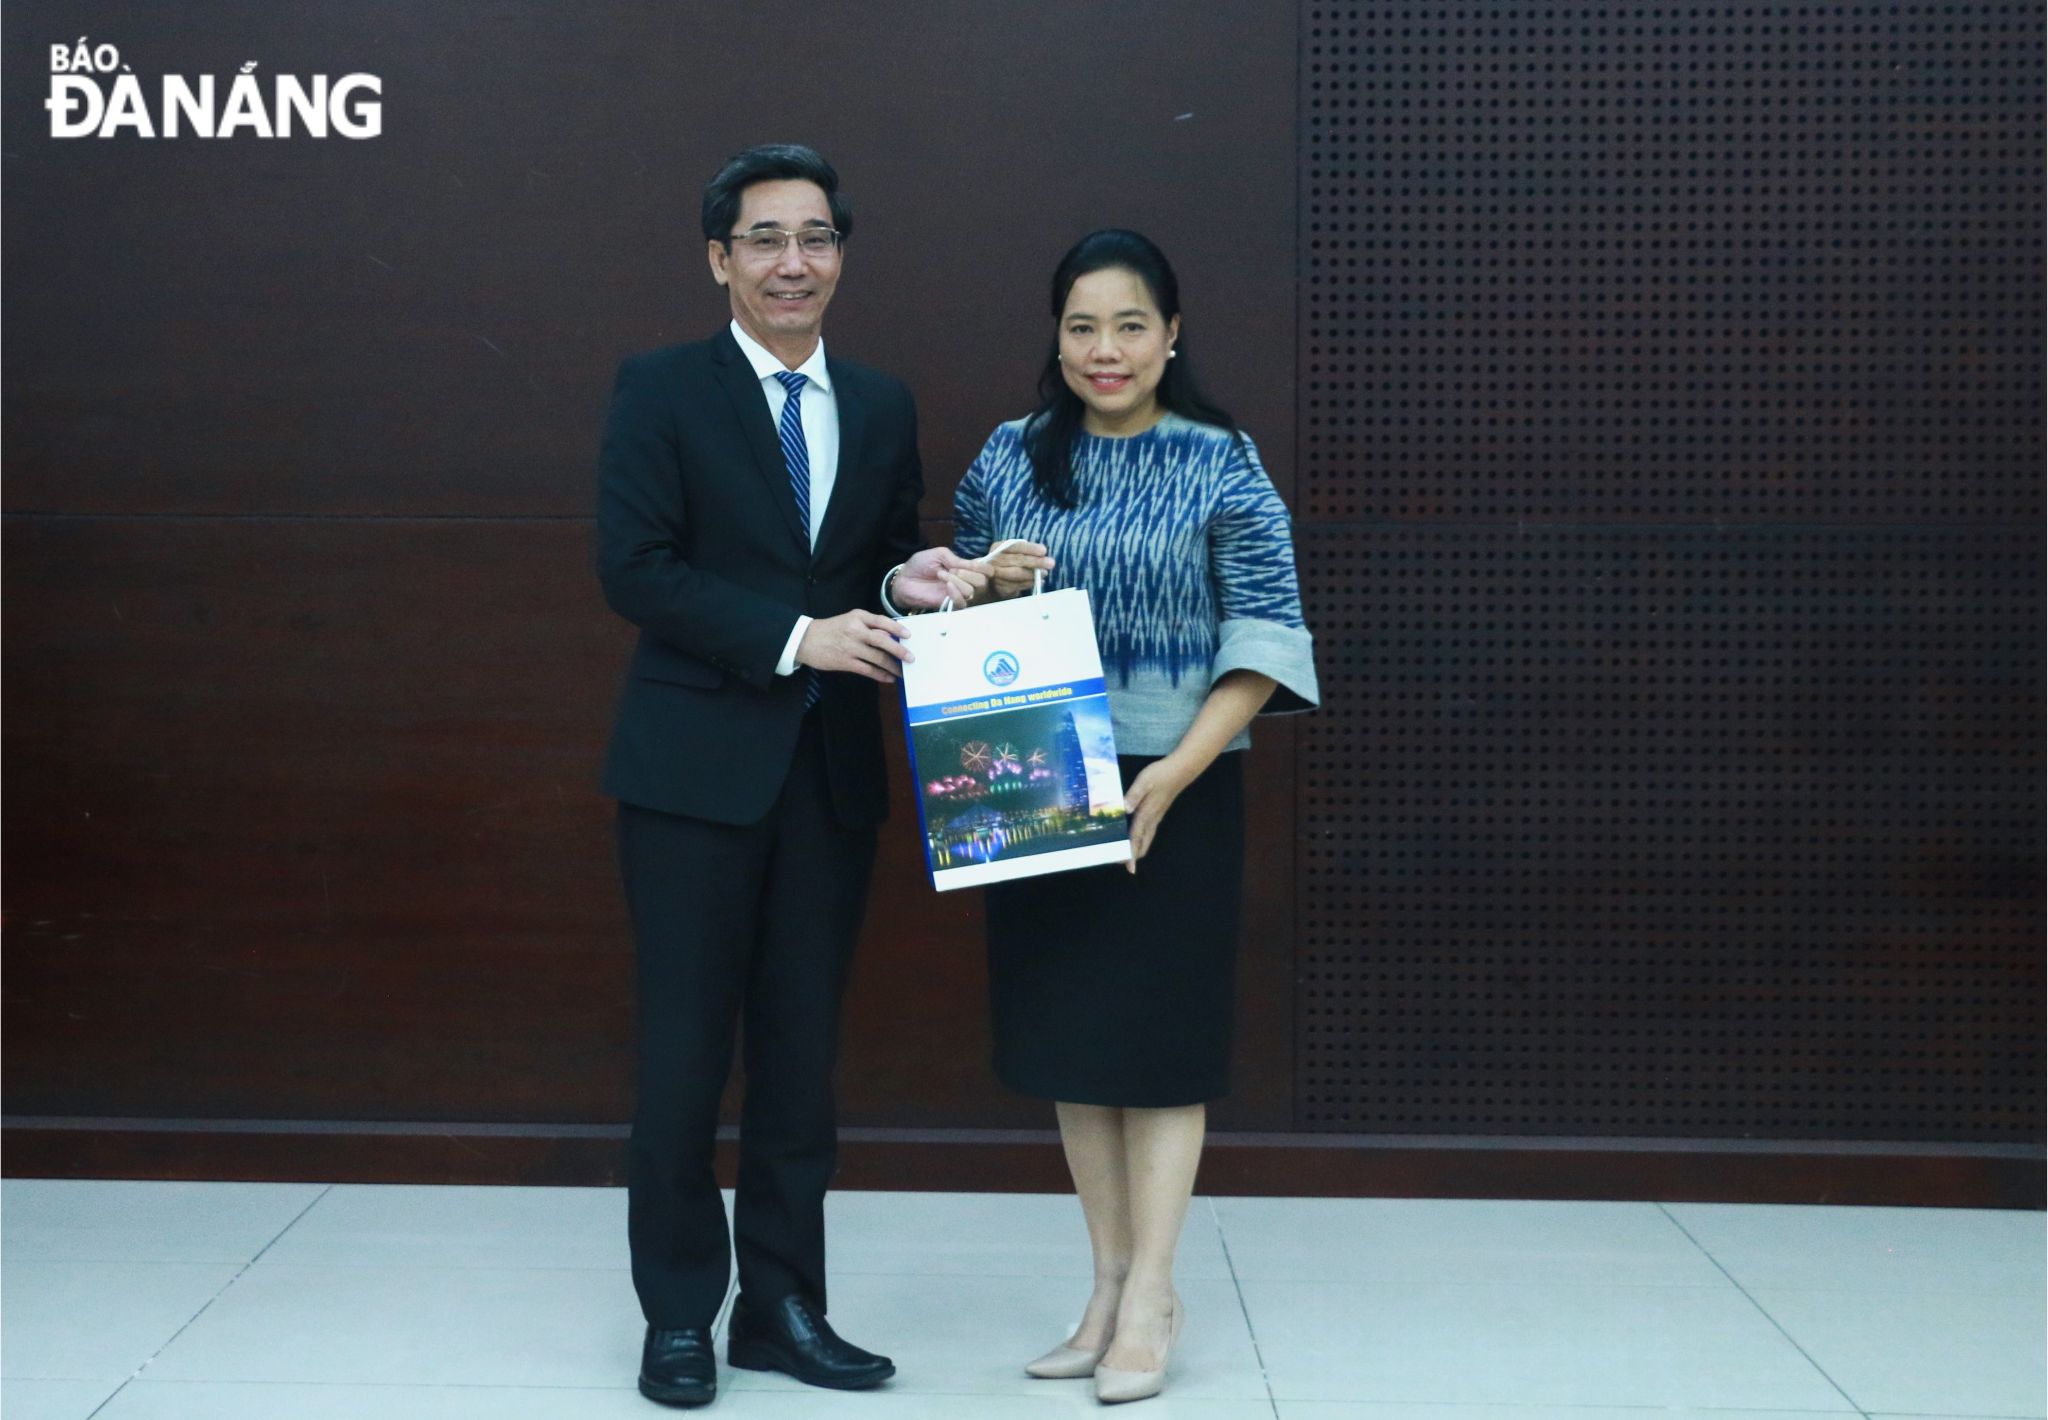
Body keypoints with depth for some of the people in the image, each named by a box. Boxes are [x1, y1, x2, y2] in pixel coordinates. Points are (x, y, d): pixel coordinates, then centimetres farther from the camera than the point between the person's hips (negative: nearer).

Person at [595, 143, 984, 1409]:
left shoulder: (882, 407, 11)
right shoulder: (661, 391, -3)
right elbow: (635, 568, -12)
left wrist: (911, 585, -8)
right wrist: (796, 636, -19)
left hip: (833, 771, 4)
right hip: (698, 767, -4)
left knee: (803, 1047, 10)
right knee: (686, 1051, 3)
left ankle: (784, 1306, 21)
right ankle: (679, 1314, 16)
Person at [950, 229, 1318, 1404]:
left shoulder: (1222, 467, -5)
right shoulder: (1011, 458, 6)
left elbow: (1265, 636, -9)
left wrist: (1178, 770, -18)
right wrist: (990, 584, -11)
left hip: (1175, 793, -4)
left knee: (1161, 1038, 1)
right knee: (1071, 1034, 8)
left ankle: (1152, 1294, 8)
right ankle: (1111, 1283, 18)